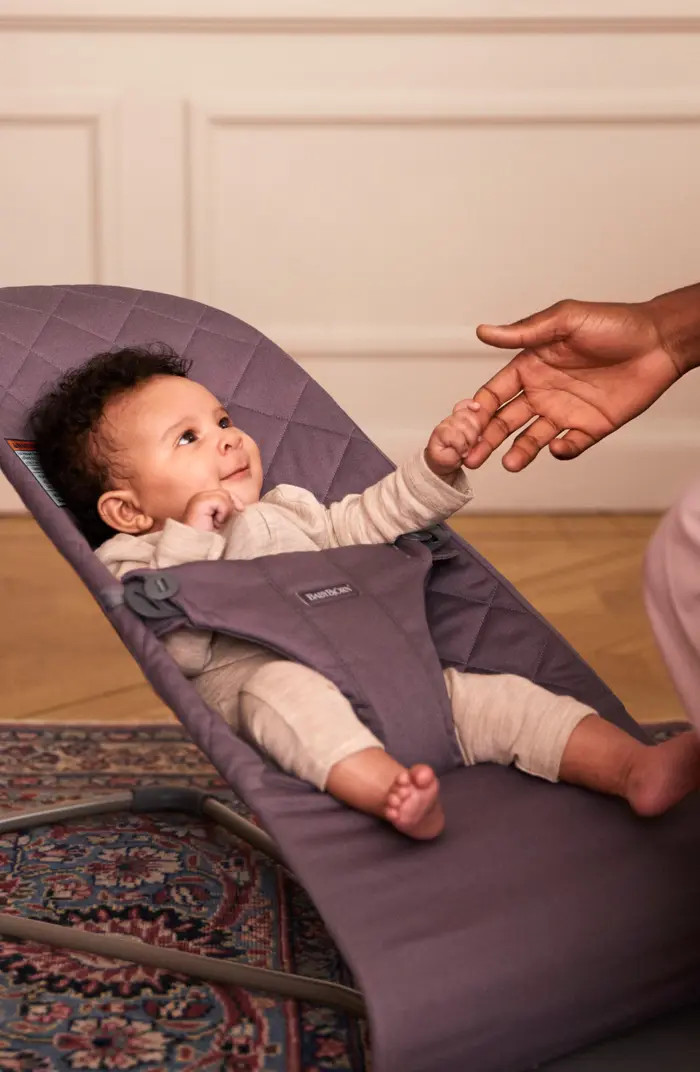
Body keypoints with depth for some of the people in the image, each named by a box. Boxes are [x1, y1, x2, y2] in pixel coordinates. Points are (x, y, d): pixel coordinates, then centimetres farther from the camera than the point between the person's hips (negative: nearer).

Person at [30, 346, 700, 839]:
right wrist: (191, 541, -13)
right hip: (258, 693, -6)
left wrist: (436, 468, 22)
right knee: (281, 687, -39)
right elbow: (177, 651, -10)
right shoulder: (133, 562, 7)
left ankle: (637, 768, -24)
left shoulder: (284, 511, 30)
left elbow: (363, 524, 35)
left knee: (498, 695, -11)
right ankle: (392, 795, -59)